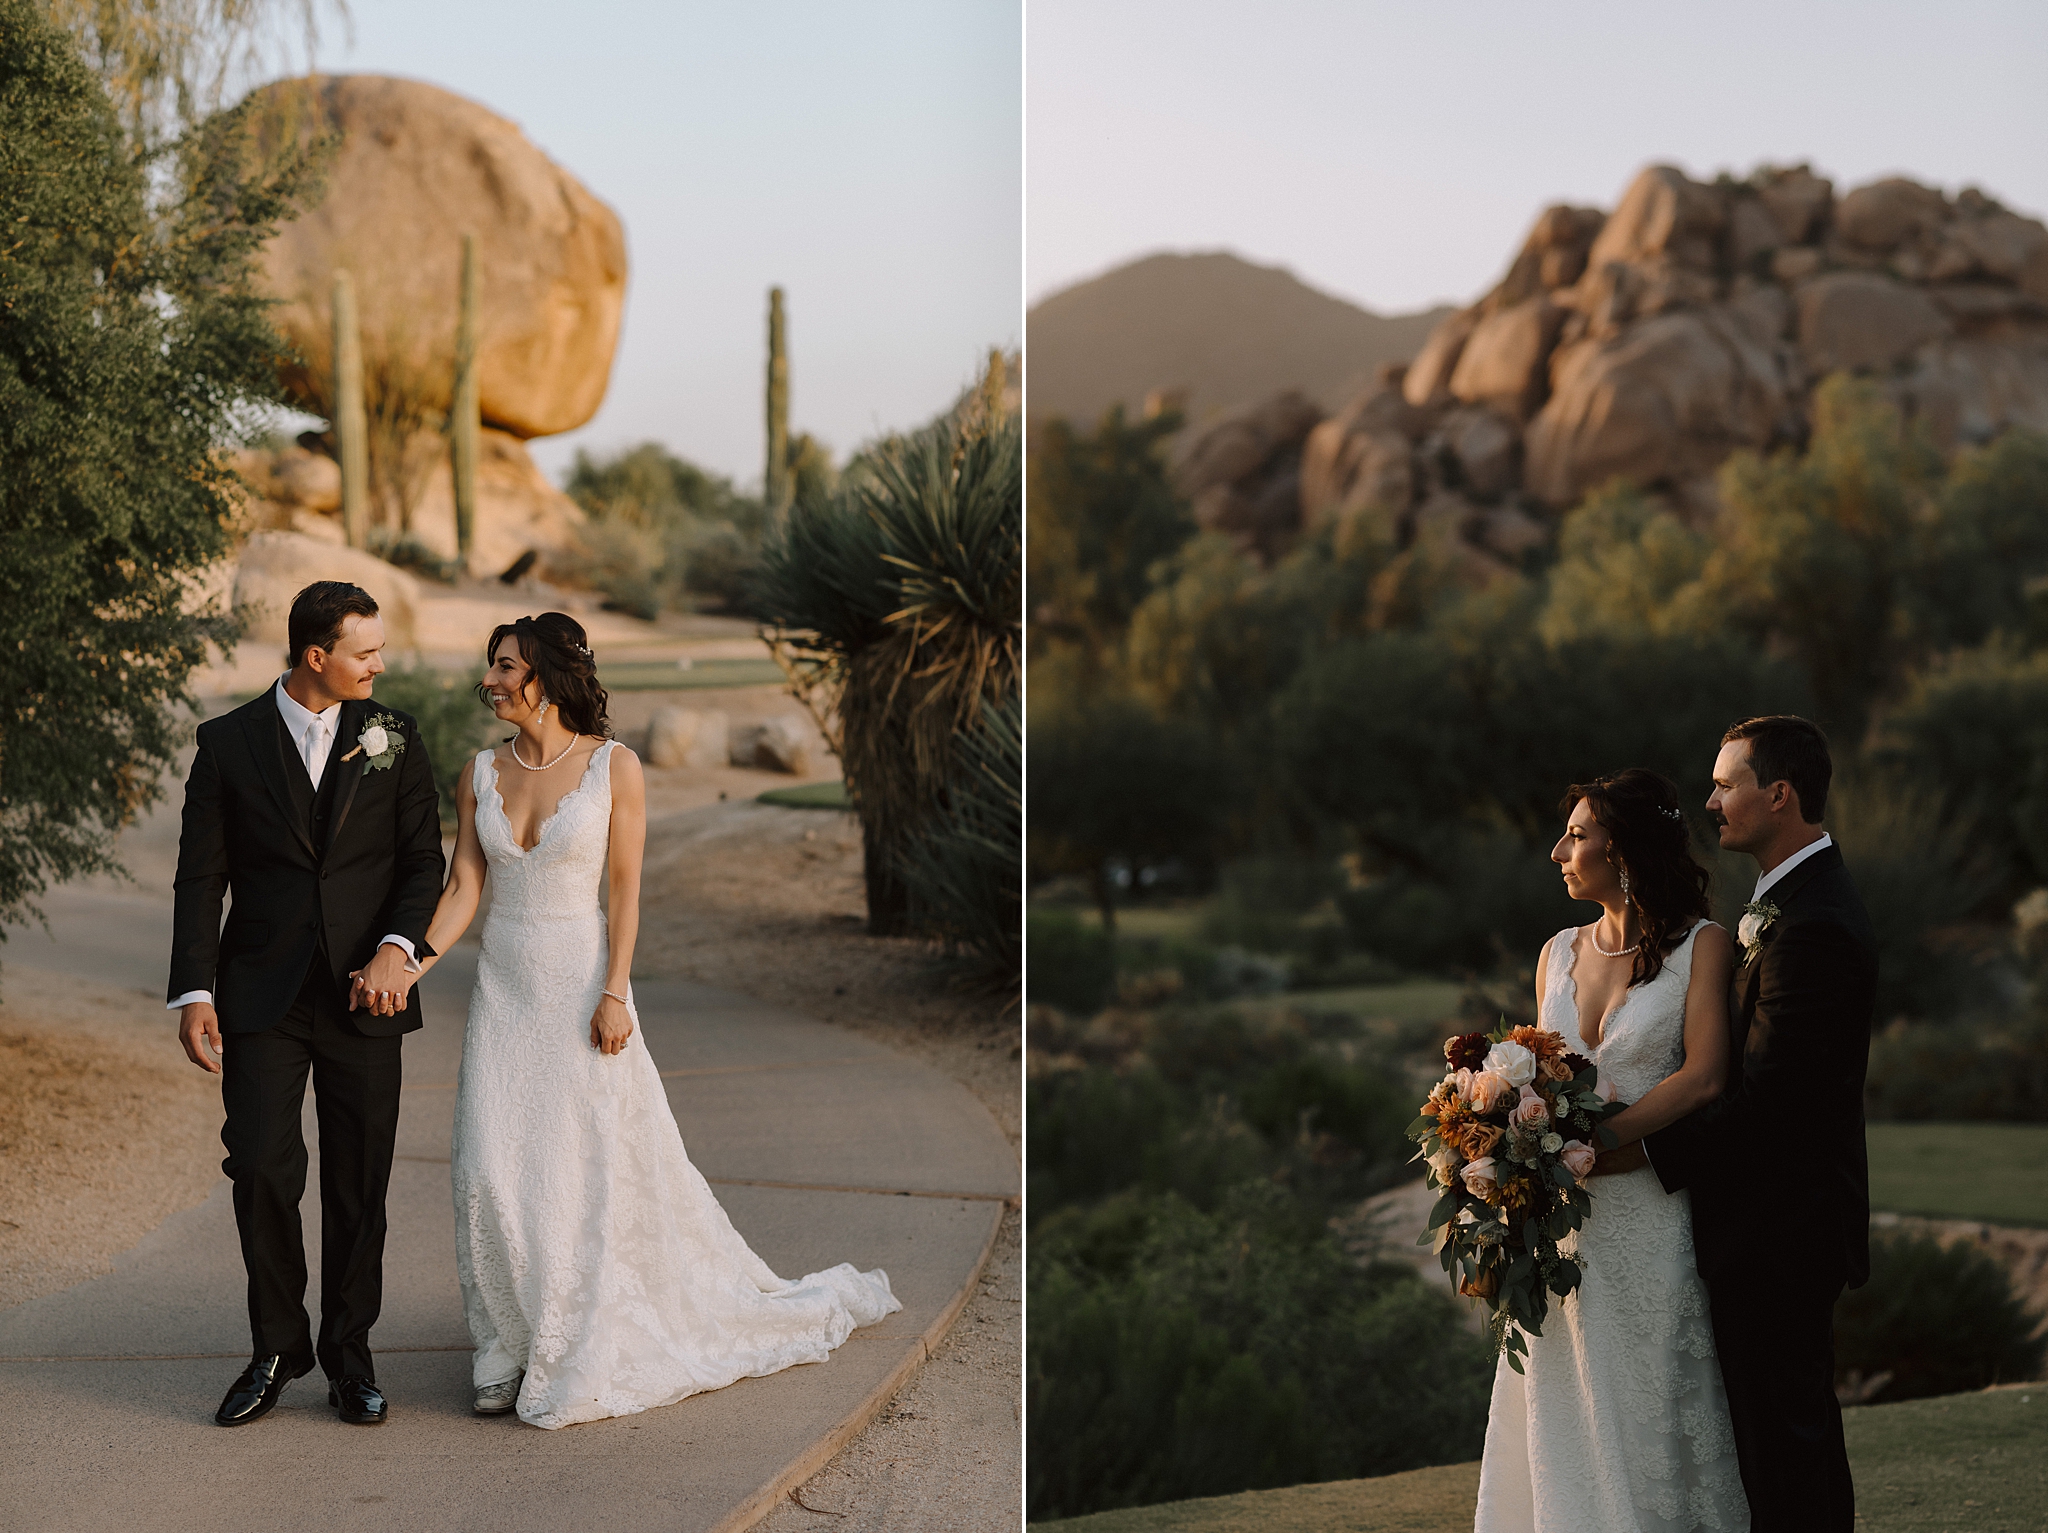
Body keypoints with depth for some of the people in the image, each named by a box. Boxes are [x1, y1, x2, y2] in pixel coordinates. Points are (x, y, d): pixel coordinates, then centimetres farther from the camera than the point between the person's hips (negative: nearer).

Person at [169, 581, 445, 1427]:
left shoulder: (394, 738, 5)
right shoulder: (229, 743, 1)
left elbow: (423, 858, 4)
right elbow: (201, 876, 2)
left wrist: (398, 945, -14)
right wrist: (193, 993, -6)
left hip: (364, 997, 1)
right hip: (263, 998, -1)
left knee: (359, 1184, 5)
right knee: (261, 1167, -10)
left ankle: (349, 1355, 18)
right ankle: (277, 1348, 7)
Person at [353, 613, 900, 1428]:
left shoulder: (614, 766, -7)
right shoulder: (481, 774, 4)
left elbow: (624, 890, -6)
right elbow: (462, 888, 2)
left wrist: (614, 993, -12)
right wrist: (407, 966, -11)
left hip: (580, 983, -3)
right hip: (503, 987, 3)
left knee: (589, 1167, 2)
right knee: (492, 1170, -1)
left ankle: (575, 1353, 15)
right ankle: (509, 1340, 12)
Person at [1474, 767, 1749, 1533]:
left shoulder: (1702, 947, -4)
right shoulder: (1558, 953, 12)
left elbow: (1703, 1076, -14)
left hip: (1649, 1210, -5)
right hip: (1564, 1215, 5)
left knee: (1647, 1417, 1)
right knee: (1562, 1420, 7)